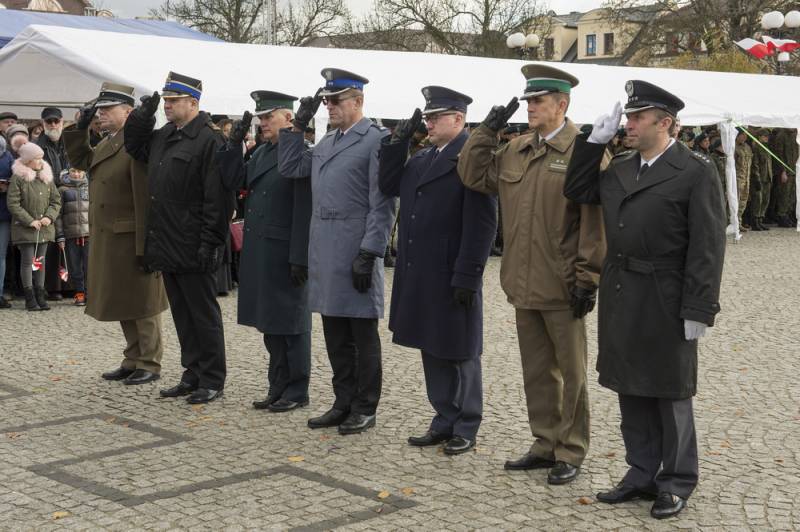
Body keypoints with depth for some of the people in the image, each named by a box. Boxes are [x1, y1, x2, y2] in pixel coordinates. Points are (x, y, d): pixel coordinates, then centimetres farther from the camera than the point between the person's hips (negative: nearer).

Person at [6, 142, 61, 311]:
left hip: (45, 228, 5)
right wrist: (30, 221, -15)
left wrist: (49, 217, -6)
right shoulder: (18, 178, -8)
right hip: (25, 228, -5)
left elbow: (56, 201, 11)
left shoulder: (47, 178, 9)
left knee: (41, 261, 8)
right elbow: (13, 204, -11)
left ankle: (40, 297, 14)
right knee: (28, 261, -2)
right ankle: (30, 299, 3)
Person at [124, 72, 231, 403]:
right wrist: (143, 116, 14)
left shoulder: (209, 140, -13)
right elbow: (135, 148, 31)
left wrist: (210, 242, -19)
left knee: (203, 314, 1)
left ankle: (212, 381, 9)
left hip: (192, 249, -8)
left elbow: (217, 198, -17)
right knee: (182, 314, 14)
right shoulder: (162, 137, 13)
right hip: (167, 245, 8)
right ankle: (193, 374, 24)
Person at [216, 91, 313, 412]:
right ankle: (278, 387, 24)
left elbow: (304, 211, -18)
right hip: (259, 253, 8)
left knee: (291, 324, 2)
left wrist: (300, 258, -20)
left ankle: (297, 392, 13)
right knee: (270, 324, 14)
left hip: (285, 255, -8)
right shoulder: (261, 153, 14)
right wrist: (234, 144, 3)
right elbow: (234, 182, 12)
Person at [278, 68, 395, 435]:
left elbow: (381, 206, -14)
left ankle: (365, 408, 13)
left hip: (356, 251, -8)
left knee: (362, 334, 4)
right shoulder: (326, 141, 14)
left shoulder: (376, 140, -10)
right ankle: (344, 403, 25)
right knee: (335, 334, 14)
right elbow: (289, 168, 18)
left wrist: (369, 253, -19)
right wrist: (298, 125, 11)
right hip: (324, 250, 8)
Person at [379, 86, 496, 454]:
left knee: (460, 353, 5)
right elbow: (388, 187, 12)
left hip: (452, 276, -8)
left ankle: (465, 429, 18)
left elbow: (482, 223, -18)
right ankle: (445, 422, 27)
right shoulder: (422, 158, 13)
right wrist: (398, 142, 3)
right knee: (432, 351, 15)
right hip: (420, 274, 8)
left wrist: (467, 276, -20)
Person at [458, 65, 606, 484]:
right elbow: (473, 175, 13)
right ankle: (545, 445, 28)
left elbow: (594, 220, -13)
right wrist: (488, 130, 4)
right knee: (536, 372, 15)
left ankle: (571, 453, 17)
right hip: (524, 286, 7)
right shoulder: (515, 150, 11)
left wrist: (587, 278, -14)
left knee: (570, 373, 6)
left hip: (562, 289, -7)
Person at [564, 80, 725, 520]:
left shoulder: (696, 171, -10)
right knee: (631, 391, 14)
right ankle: (642, 474, 27)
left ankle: (676, 483, 20)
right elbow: (576, 191, 18)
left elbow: (707, 246, -13)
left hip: (665, 303, -6)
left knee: (670, 394, 6)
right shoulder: (618, 169, 9)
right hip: (620, 299, 6)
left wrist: (698, 311, -16)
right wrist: (595, 142, 6)